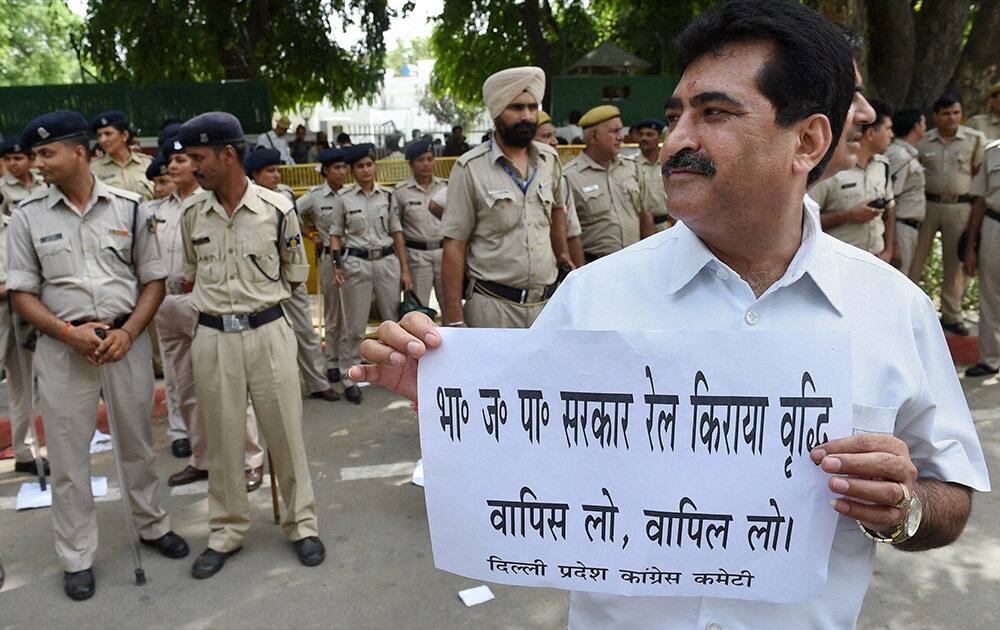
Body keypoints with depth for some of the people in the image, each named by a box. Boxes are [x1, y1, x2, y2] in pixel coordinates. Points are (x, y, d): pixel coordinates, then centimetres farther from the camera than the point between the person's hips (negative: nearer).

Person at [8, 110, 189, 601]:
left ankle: (152, 525, 35)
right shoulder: (28, 216, 1)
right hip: (63, 345, 0)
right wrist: (70, 333, -14)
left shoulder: (128, 207, 0)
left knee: (138, 443, 14)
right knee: (68, 455, 7)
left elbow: (153, 280, 3)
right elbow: (22, 293, 1)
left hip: (127, 339, 0)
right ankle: (77, 558, 22)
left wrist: (126, 333, -11)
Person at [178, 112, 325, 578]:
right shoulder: (192, 212, 4)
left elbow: (295, 274, 6)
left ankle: (301, 523, 24)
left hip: (268, 333, -2)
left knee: (285, 433, 6)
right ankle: (226, 532, 27)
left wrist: (255, 297, 3)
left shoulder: (276, 208, -5)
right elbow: (190, 275, 17)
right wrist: (218, 301, 7)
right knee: (222, 439, 11)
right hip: (212, 338, 3)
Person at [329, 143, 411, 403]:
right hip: (356, 264, -2)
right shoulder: (343, 198, 0)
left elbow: (397, 233, 7)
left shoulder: (387, 195, 6)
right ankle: (349, 379, 12)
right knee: (355, 326, 1)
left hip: (387, 261, 2)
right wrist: (336, 266, -9)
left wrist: (405, 270, 4)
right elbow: (335, 235, 4)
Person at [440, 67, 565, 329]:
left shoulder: (550, 160, 7)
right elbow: (454, 246, -8)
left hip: (548, 301, 5)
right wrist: (454, 320, -11)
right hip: (493, 306, -4)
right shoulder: (470, 168, -7)